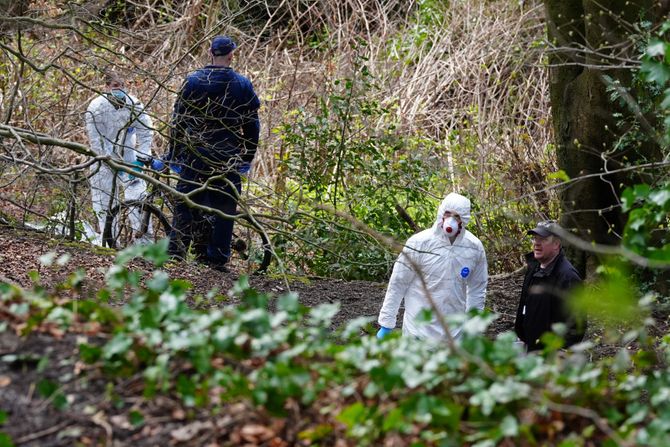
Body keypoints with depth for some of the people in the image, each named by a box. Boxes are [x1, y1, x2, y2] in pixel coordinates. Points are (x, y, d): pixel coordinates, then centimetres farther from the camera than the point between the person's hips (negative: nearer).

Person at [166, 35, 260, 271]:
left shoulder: (192, 81, -1)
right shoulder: (243, 85, -1)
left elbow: (178, 119, 2)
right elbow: (252, 125, 4)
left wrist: (173, 154, 9)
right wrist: (248, 157, 14)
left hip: (194, 152, 1)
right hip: (228, 157, 0)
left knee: (186, 200, 9)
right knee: (224, 207, 5)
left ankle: (176, 247, 4)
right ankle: (217, 258, 5)